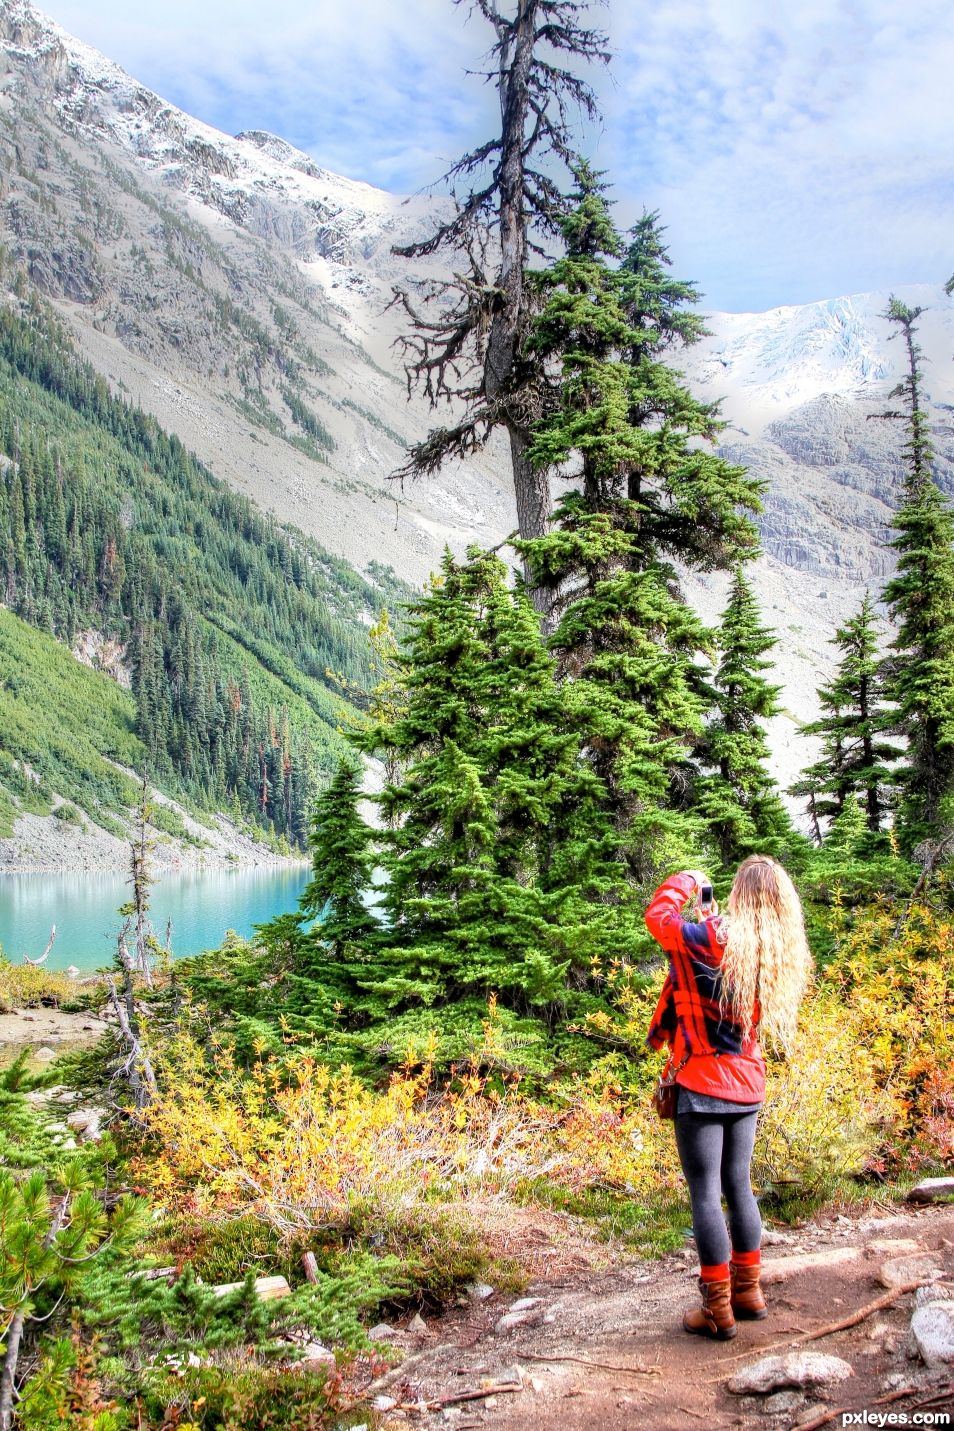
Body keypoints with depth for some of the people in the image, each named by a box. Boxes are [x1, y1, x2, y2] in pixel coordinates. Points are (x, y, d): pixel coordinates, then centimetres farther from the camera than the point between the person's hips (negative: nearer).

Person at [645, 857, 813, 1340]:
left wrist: (686, 881, 10)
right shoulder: (778, 955, 1)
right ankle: (748, 1292, 25)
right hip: (746, 1085, 6)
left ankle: (718, 1309, 4)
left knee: (705, 1193, 0)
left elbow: (657, 915, -5)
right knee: (738, 1186, 17)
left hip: (700, 1085, -6)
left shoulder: (713, 940, -18)